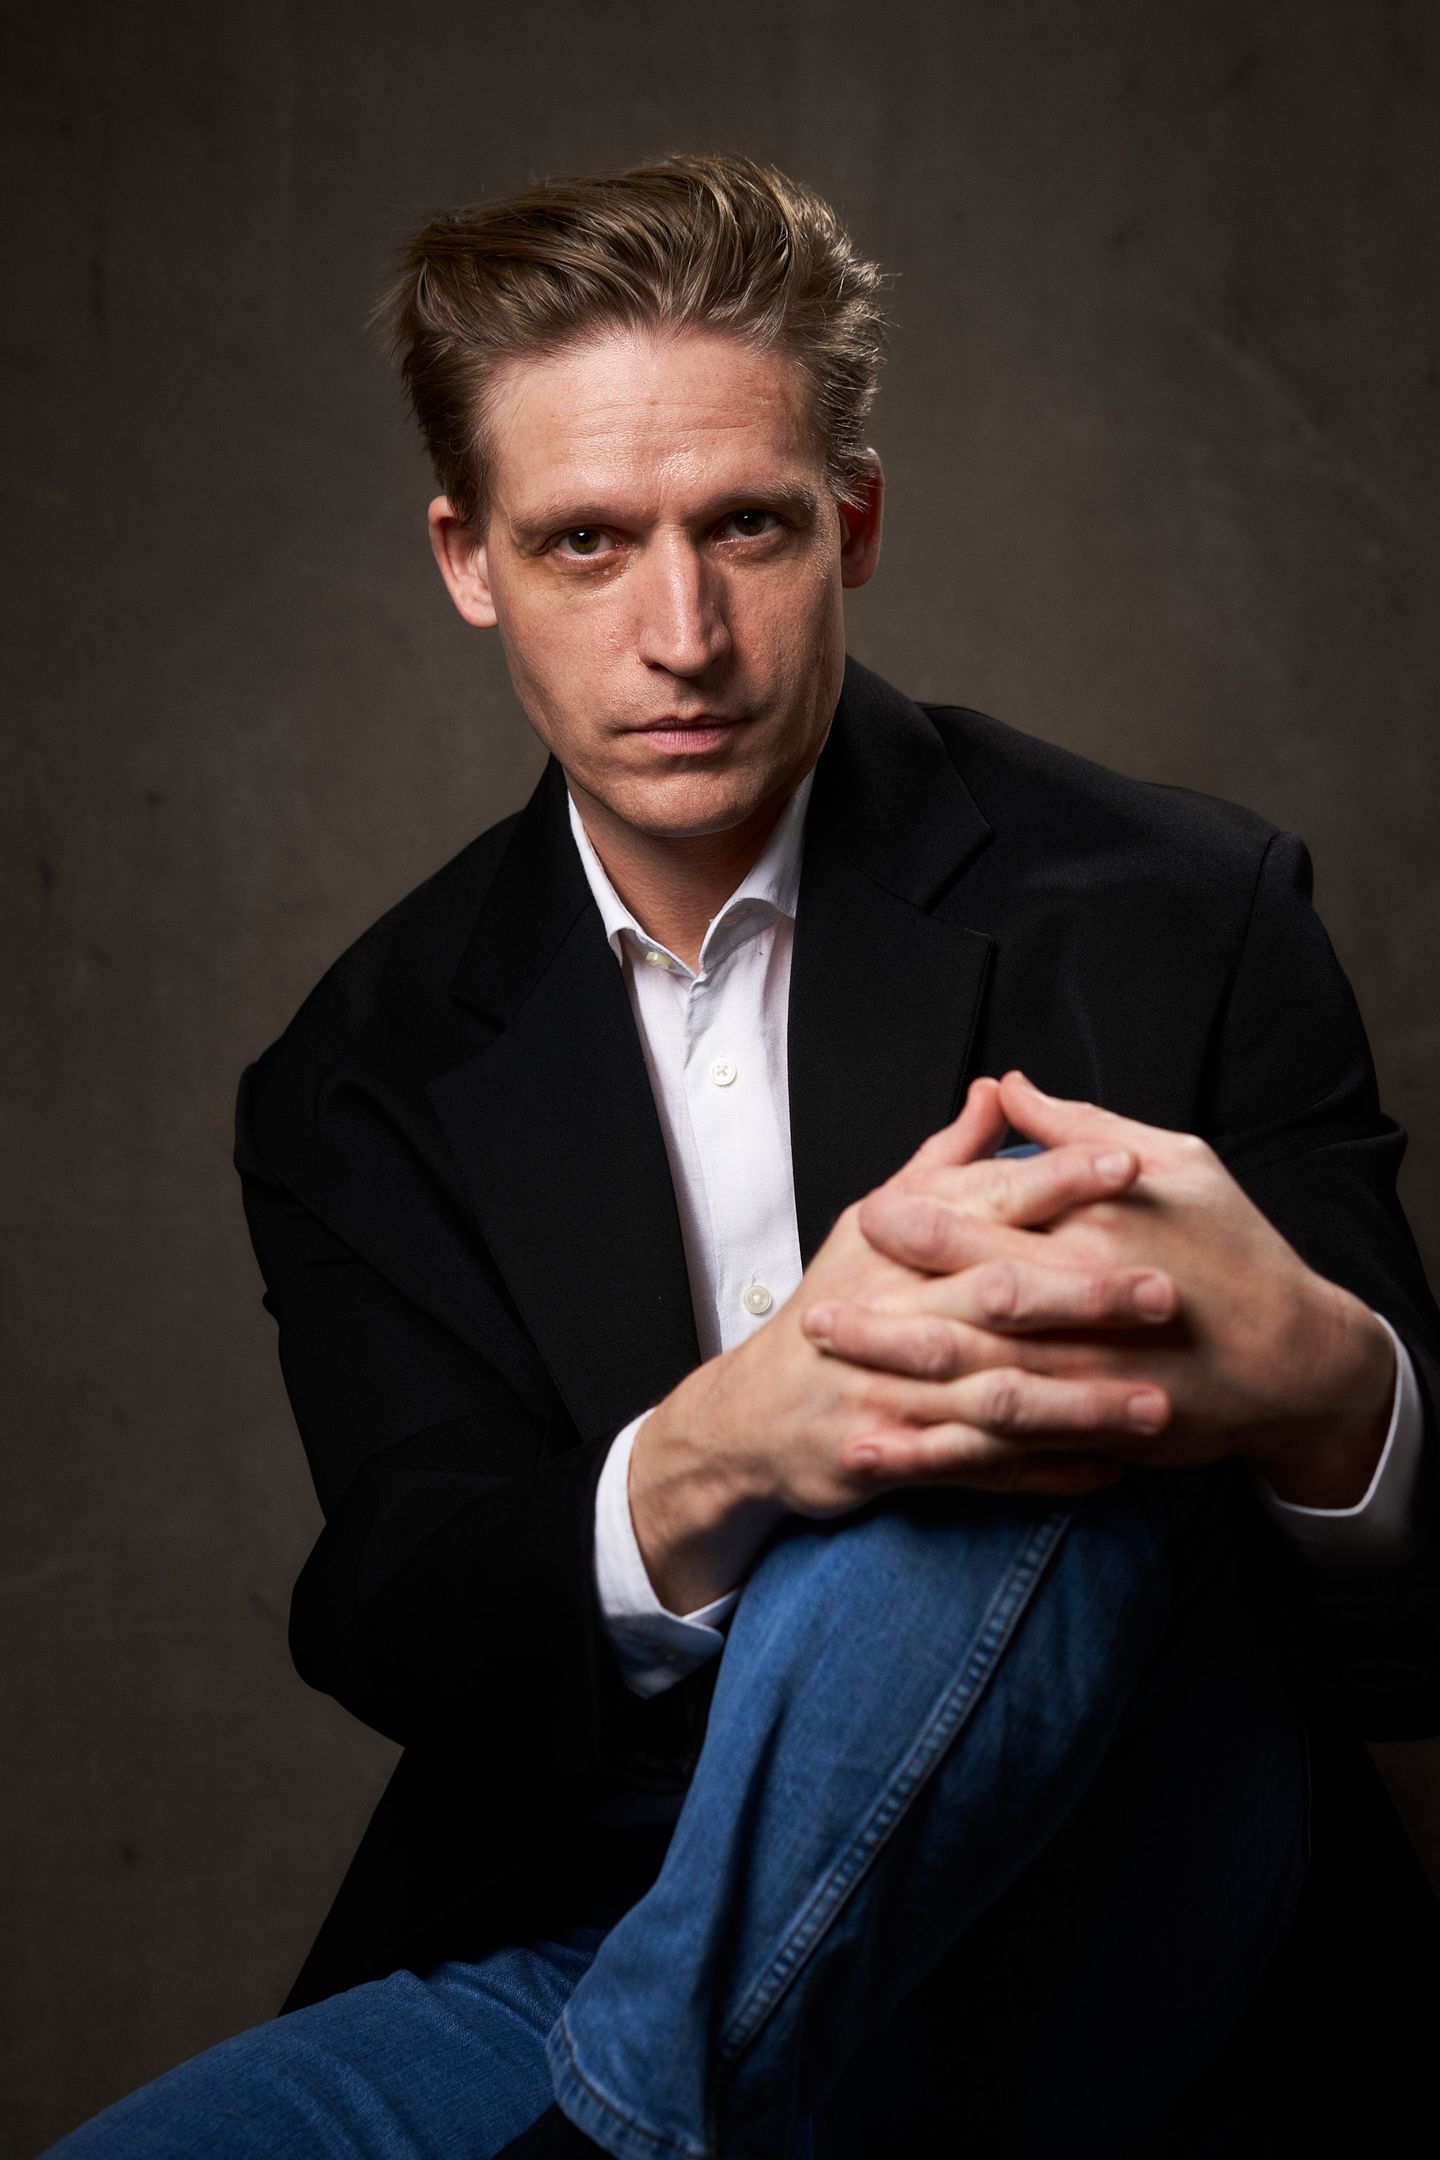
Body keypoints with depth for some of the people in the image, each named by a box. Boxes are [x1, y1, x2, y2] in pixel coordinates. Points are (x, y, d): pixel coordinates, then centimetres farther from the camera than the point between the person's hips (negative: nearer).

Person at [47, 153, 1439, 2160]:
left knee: (1035, 1422, -30)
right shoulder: (363, 1082, 5)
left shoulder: (1176, 917, -4)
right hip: (575, 1950, 1)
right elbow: (396, 1638, -7)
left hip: (1089, 1960, 0)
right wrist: (718, 1455, -30)